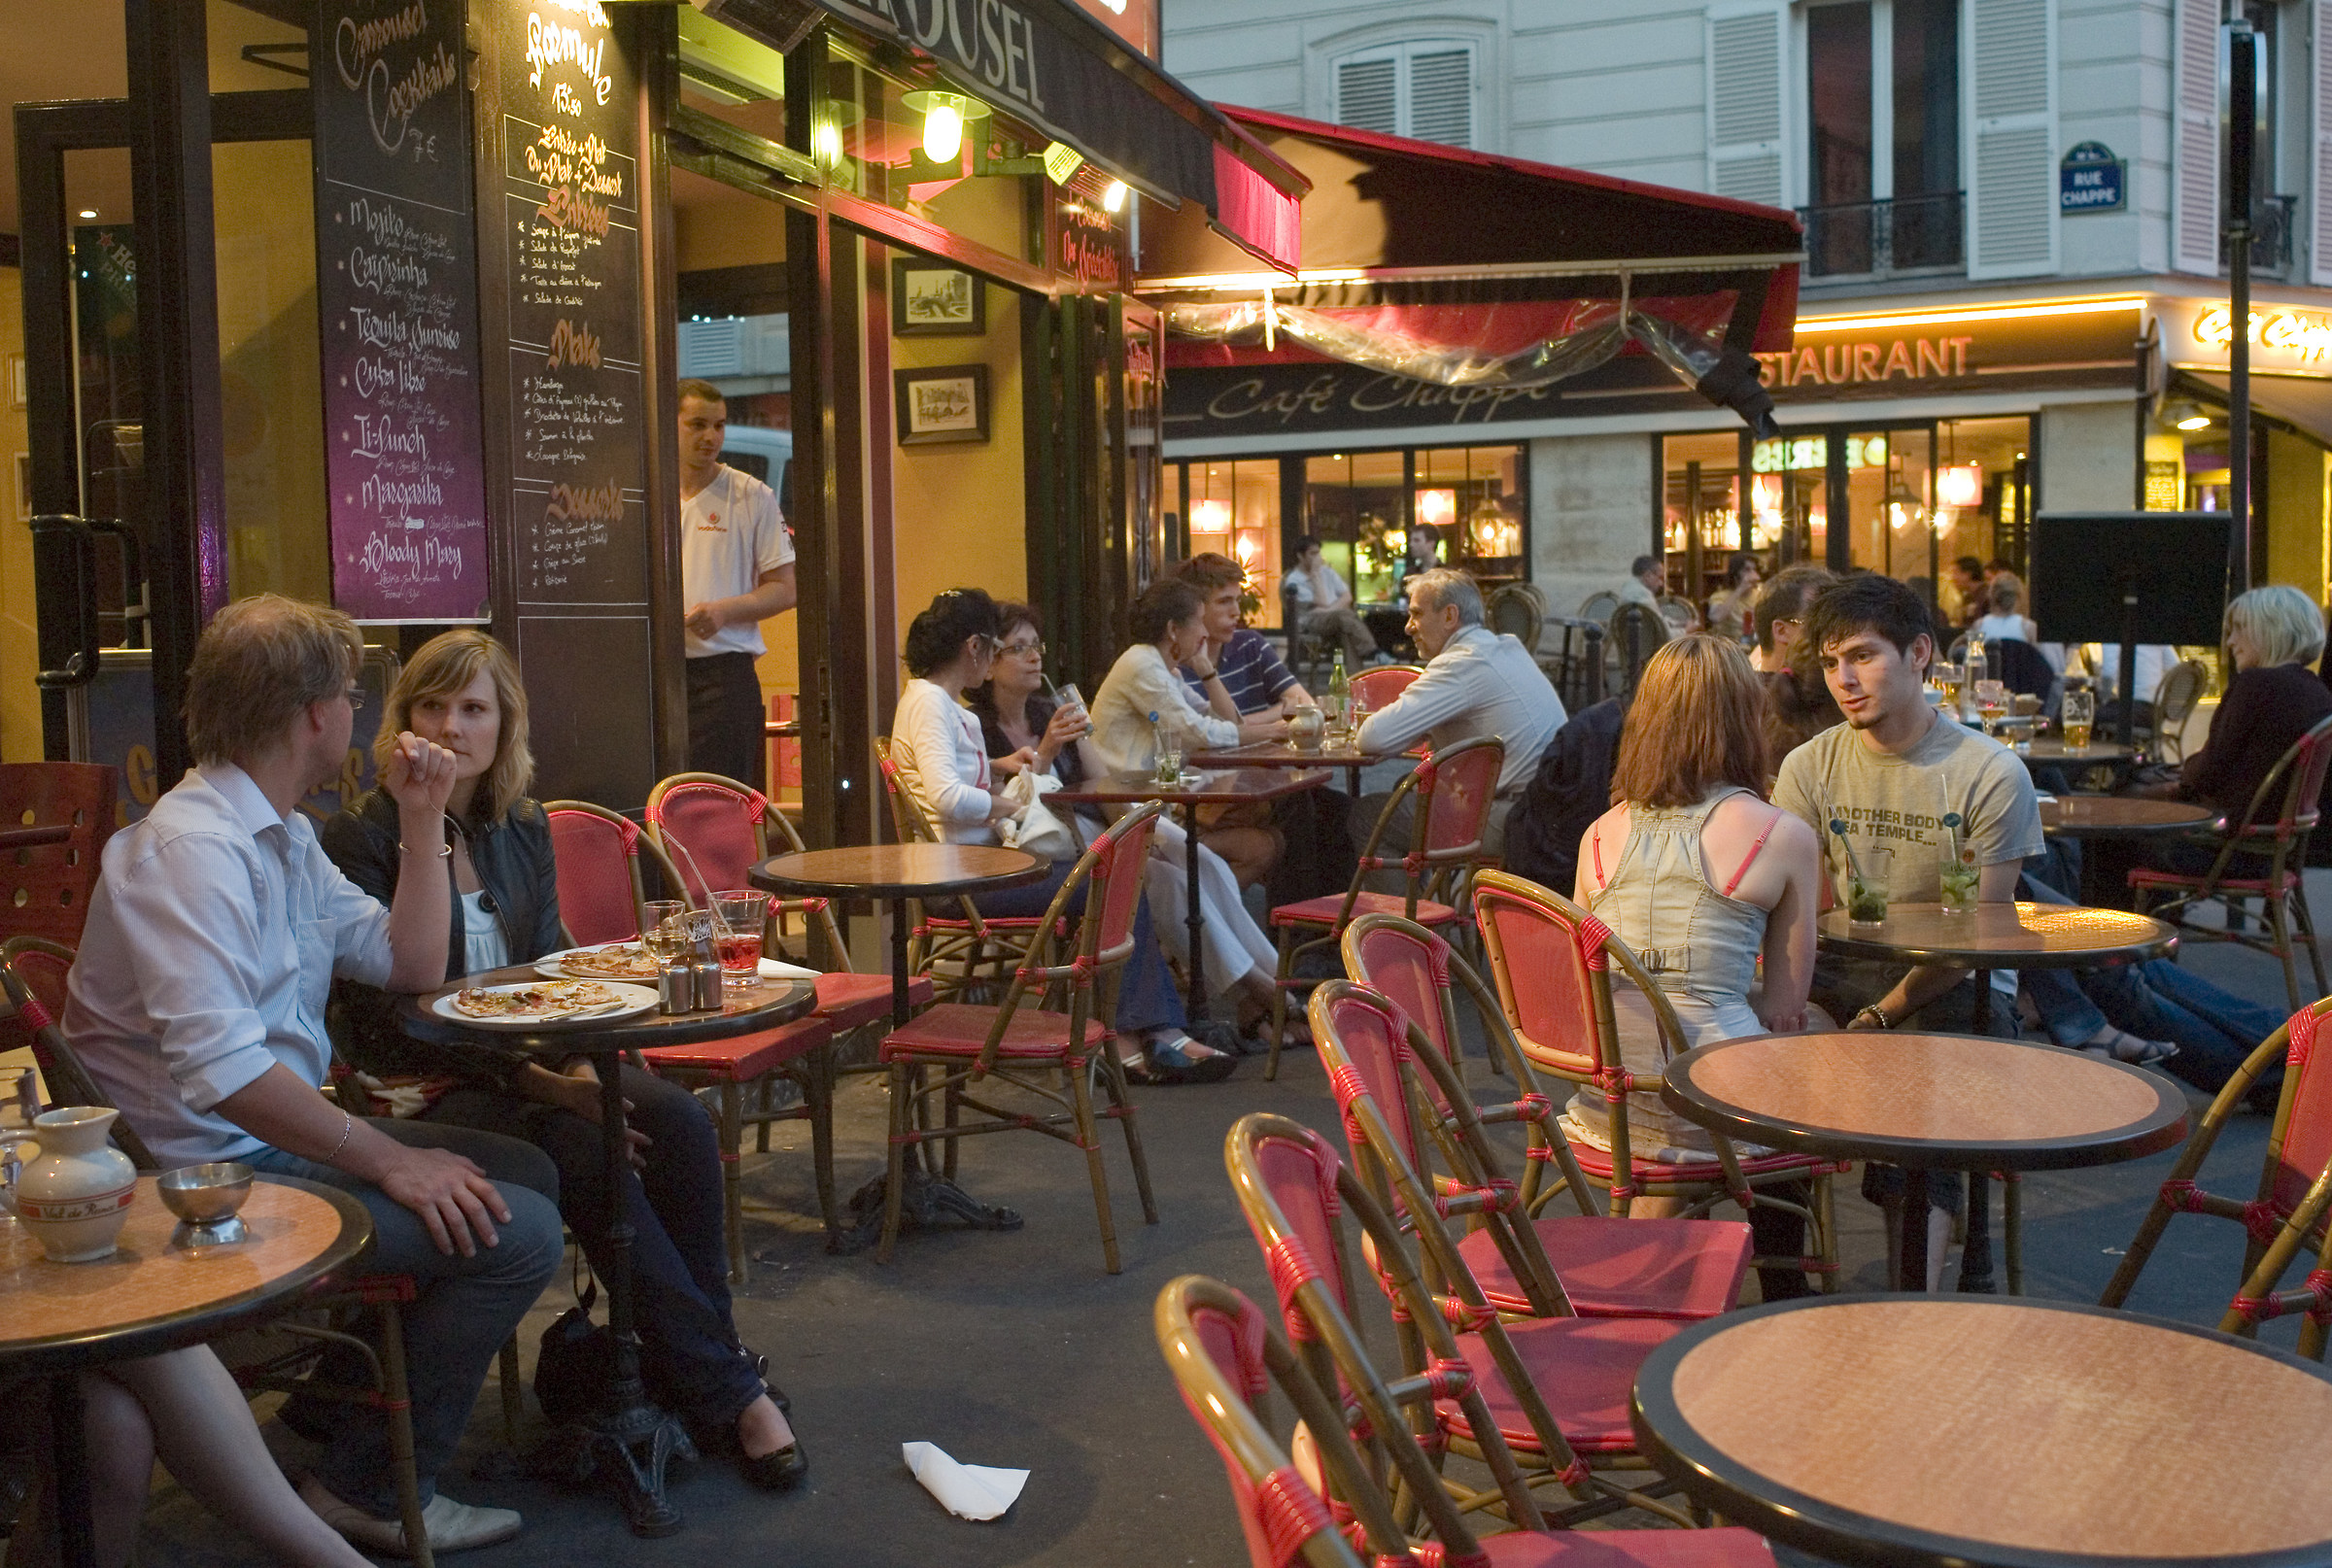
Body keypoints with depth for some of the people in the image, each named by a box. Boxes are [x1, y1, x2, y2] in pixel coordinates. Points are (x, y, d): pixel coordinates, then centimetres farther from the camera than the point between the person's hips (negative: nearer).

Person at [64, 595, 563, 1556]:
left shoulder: (283, 837, 13)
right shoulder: (192, 848, -21)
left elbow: (410, 964, 15)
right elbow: (222, 1068, -31)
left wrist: (422, 822, 8)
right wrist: (389, 1161, -27)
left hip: (283, 1136, 11)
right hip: (216, 1175, -11)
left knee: (526, 1173, 12)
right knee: (516, 1233, -18)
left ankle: (343, 1391, 17)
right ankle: (371, 1487, -3)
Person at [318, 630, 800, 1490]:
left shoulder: (523, 829, 10)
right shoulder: (362, 837, -8)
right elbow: (379, 1021, -13)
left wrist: (572, 1061, -9)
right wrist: (530, 1079, -21)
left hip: (526, 1066, 6)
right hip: (419, 1089, -5)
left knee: (677, 1120, -23)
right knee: (587, 1153, -31)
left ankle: (695, 1365, -10)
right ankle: (724, 1392, -21)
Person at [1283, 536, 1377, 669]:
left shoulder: (1327, 571, 20)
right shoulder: (1294, 580, 1)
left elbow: (1347, 596, 11)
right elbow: (1322, 603, -9)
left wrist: (1330, 609, -8)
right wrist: (1315, 575, -5)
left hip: (1336, 616, 5)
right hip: (1311, 622, -5)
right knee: (1344, 616, -36)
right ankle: (1372, 652, -40)